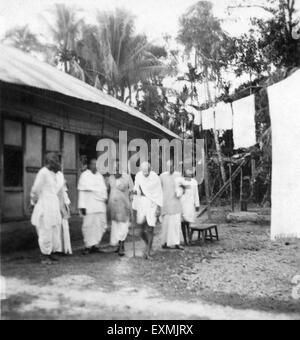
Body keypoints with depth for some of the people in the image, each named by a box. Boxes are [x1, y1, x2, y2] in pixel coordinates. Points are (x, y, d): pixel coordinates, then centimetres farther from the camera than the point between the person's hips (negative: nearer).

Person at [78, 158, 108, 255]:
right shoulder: (84, 175, -1)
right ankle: (88, 246, 3)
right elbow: (82, 191, -6)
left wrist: (105, 198, -2)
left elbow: (104, 189, 17)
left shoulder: (100, 176, 17)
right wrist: (82, 206, -12)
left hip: (100, 204, 6)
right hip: (89, 205, -5)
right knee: (88, 225, -5)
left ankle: (95, 245, 13)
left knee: (101, 225, 3)